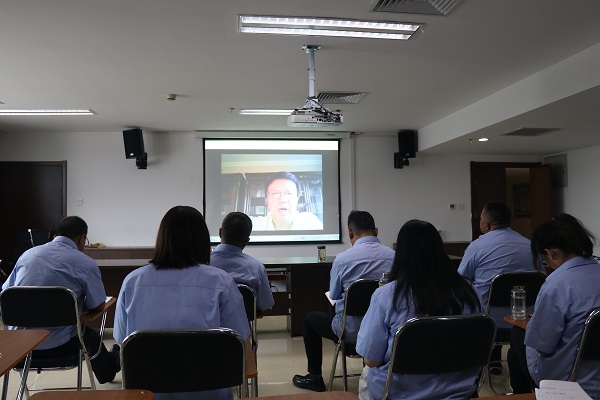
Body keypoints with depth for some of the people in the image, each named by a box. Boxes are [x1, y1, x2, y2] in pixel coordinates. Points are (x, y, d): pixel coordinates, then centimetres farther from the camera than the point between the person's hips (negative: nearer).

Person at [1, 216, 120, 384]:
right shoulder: (86, 264, -12)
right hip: (57, 347, -5)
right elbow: (98, 306, -3)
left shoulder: (27, 254, 3)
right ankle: (108, 368, 57)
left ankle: (108, 368, 55)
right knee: (89, 334, 30)